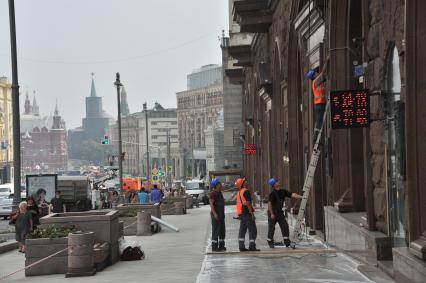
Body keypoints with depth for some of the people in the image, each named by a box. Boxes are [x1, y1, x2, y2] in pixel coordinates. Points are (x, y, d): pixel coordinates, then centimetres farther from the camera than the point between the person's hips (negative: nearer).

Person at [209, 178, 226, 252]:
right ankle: (214, 246, -5)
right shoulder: (213, 194, -13)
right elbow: (211, 204, -18)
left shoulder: (220, 193, 16)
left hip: (221, 215, 9)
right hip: (216, 214, -9)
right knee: (216, 230, -8)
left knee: (222, 230, 12)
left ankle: (221, 246, 19)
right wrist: (214, 213, -25)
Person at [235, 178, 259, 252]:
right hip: (247, 213, -9)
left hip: (241, 214, 9)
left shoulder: (239, 193, 16)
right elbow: (248, 203, -18)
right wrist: (251, 213, -17)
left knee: (242, 230, 10)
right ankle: (252, 246, -7)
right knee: (252, 230, -5)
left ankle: (241, 246, 8)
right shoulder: (246, 191, -12)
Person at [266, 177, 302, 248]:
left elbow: (292, 195, 1)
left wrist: (301, 197, -10)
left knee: (285, 226, 0)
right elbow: (269, 204, -19)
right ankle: (270, 243, 12)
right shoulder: (273, 193, -18)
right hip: (272, 213, -6)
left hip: (280, 212, 6)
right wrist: (271, 214, -20)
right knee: (271, 228, -1)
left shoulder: (283, 191, 3)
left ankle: (287, 242, 4)